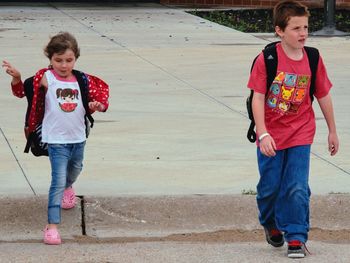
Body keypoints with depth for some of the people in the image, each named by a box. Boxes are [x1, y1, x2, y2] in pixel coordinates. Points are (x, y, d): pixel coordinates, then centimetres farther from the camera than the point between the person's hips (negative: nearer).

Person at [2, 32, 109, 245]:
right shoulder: (46, 78, -14)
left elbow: (93, 100, 8)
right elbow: (21, 91, -6)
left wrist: (97, 105, -14)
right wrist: (16, 77, -25)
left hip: (78, 137, 5)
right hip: (57, 140, -5)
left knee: (75, 168, 31)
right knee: (58, 181, -15)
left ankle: (68, 187, 66)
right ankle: (52, 225, -16)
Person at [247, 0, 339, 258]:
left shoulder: (313, 59, -4)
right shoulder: (267, 59, -14)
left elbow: (324, 96, 7)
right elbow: (258, 98, -15)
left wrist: (332, 131, 13)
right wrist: (263, 135, -22)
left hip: (301, 135, 1)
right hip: (271, 136, -1)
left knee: (298, 188, -7)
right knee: (270, 187, 10)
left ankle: (296, 237, 3)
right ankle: (271, 225, 37)